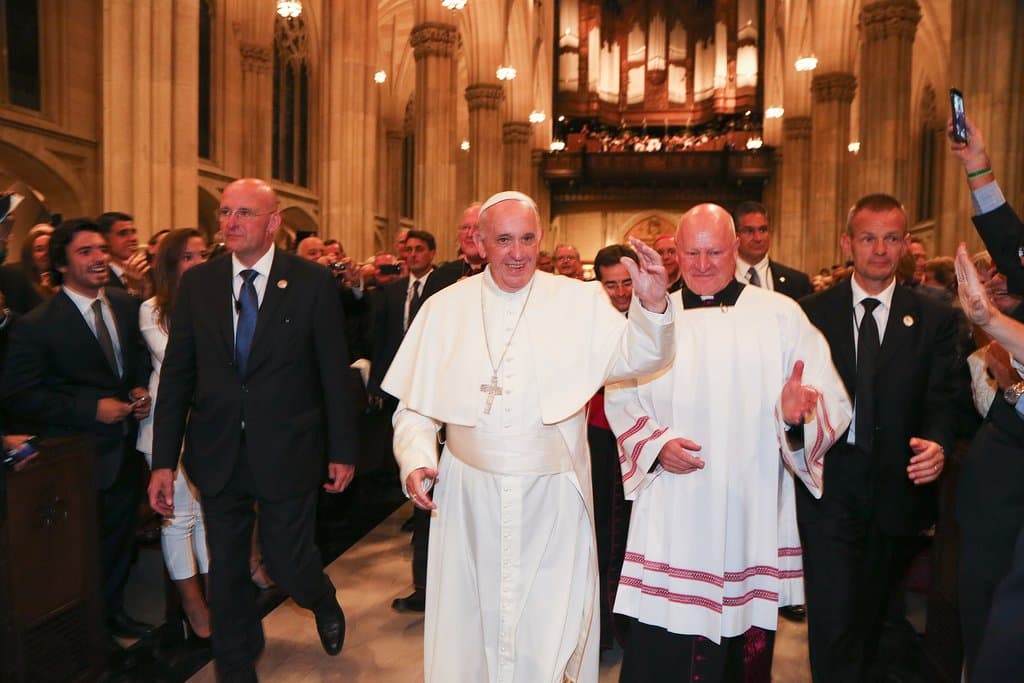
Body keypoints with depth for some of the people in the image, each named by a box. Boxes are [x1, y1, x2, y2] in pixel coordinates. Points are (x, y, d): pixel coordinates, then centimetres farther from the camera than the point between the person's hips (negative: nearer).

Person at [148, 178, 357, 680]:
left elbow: (334, 371, -4)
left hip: (287, 451, -3)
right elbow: (175, 374, 4)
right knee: (226, 570, 15)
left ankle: (323, 601, 42)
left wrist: (342, 451, -2)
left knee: (286, 563, 5)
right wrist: (164, 460, 1)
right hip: (217, 453, 3)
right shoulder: (196, 283, 2)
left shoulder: (312, 282, -6)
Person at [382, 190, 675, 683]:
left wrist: (652, 305, -27)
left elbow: (637, 357, -11)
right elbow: (415, 404, 6)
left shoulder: (579, 301, 0)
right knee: (473, 618, 17)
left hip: (553, 498, -1)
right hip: (469, 497, 1)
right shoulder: (444, 308, 3)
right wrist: (415, 459, -8)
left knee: (551, 621, 10)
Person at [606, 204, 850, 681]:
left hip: (752, 516, 0)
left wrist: (797, 414, -25)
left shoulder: (783, 315, 0)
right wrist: (656, 443, -10)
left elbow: (832, 403, -3)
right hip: (671, 517, 1)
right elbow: (621, 398, 7)